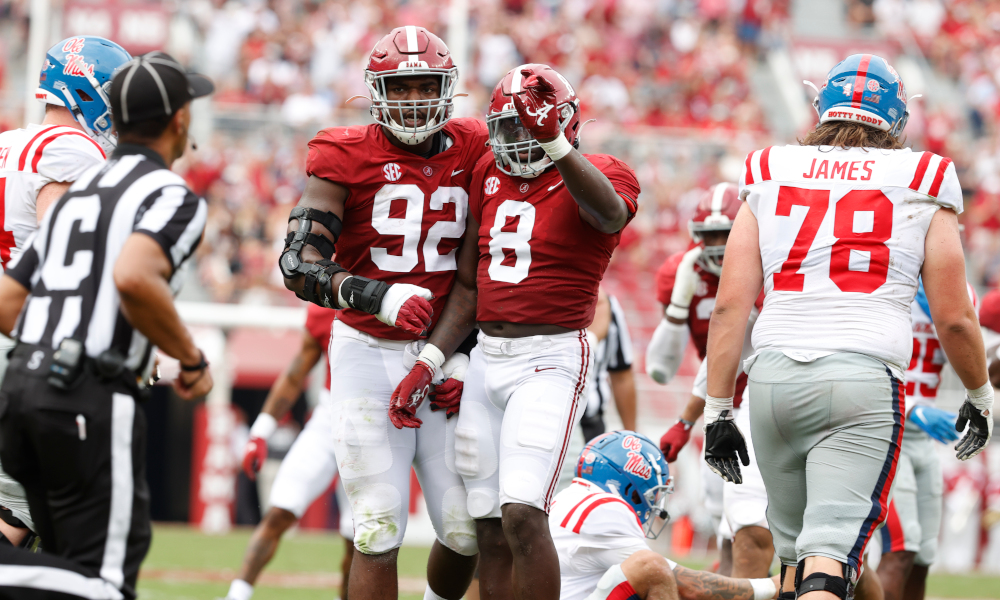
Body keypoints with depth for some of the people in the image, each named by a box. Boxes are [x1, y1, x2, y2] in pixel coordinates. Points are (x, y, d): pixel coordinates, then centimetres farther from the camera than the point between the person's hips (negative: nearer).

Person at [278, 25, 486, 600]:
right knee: (380, 530, -7)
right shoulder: (347, 156, -6)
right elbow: (299, 266, -14)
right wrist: (379, 298, -29)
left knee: (466, 531, 3)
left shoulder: (471, 149, 4)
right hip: (369, 354, -3)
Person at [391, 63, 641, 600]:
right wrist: (428, 363, 7)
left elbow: (610, 213, -33)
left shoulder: (597, 175, -6)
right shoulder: (491, 174, 12)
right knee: (491, 532, 5)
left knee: (522, 515, -19)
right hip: (486, 357, 6)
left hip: (550, 359, -6)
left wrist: (554, 145, -45)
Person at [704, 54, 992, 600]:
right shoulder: (921, 188, 6)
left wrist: (717, 410, 10)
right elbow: (953, 319, 7)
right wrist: (980, 396, 23)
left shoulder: (770, 177, 12)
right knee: (830, 554, -11)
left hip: (774, 376, 3)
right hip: (865, 378, -3)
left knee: (794, 546, 20)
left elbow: (730, 304, 6)